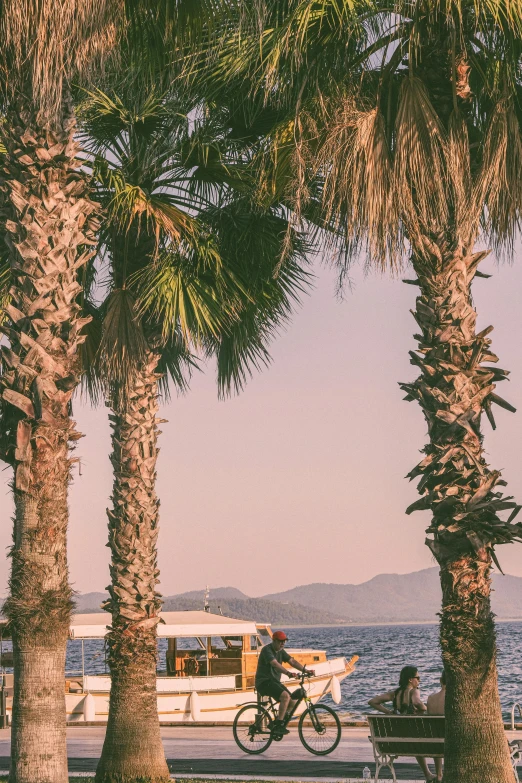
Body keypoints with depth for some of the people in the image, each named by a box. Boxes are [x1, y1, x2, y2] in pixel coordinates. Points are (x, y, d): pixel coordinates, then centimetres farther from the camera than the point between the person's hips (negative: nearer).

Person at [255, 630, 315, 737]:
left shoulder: (280, 651, 12)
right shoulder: (267, 650, -15)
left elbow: (292, 661, 3)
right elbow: (275, 664, -31)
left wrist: (306, 670, -12)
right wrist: (288, 673, -45)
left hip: (274, 681, 9)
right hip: (264, 682, -9)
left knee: (293, 702, -2)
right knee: (285, 696, -29)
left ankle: (276, 723, 12)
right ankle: (279, 725, -26)